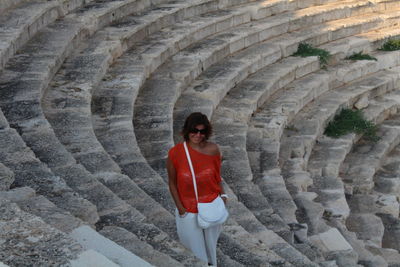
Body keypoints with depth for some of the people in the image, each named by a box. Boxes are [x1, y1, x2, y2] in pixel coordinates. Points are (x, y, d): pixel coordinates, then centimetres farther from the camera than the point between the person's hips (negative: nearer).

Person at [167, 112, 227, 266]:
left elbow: (217, 176, 3)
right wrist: (180, 208, -7)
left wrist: (222, 195, -7)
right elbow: (172, 182, -7)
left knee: (210, 242, 24)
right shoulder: (175, 153, -18)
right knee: (194, 246, 12)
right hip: (188, 210, -2)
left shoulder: (213, 150, -13)